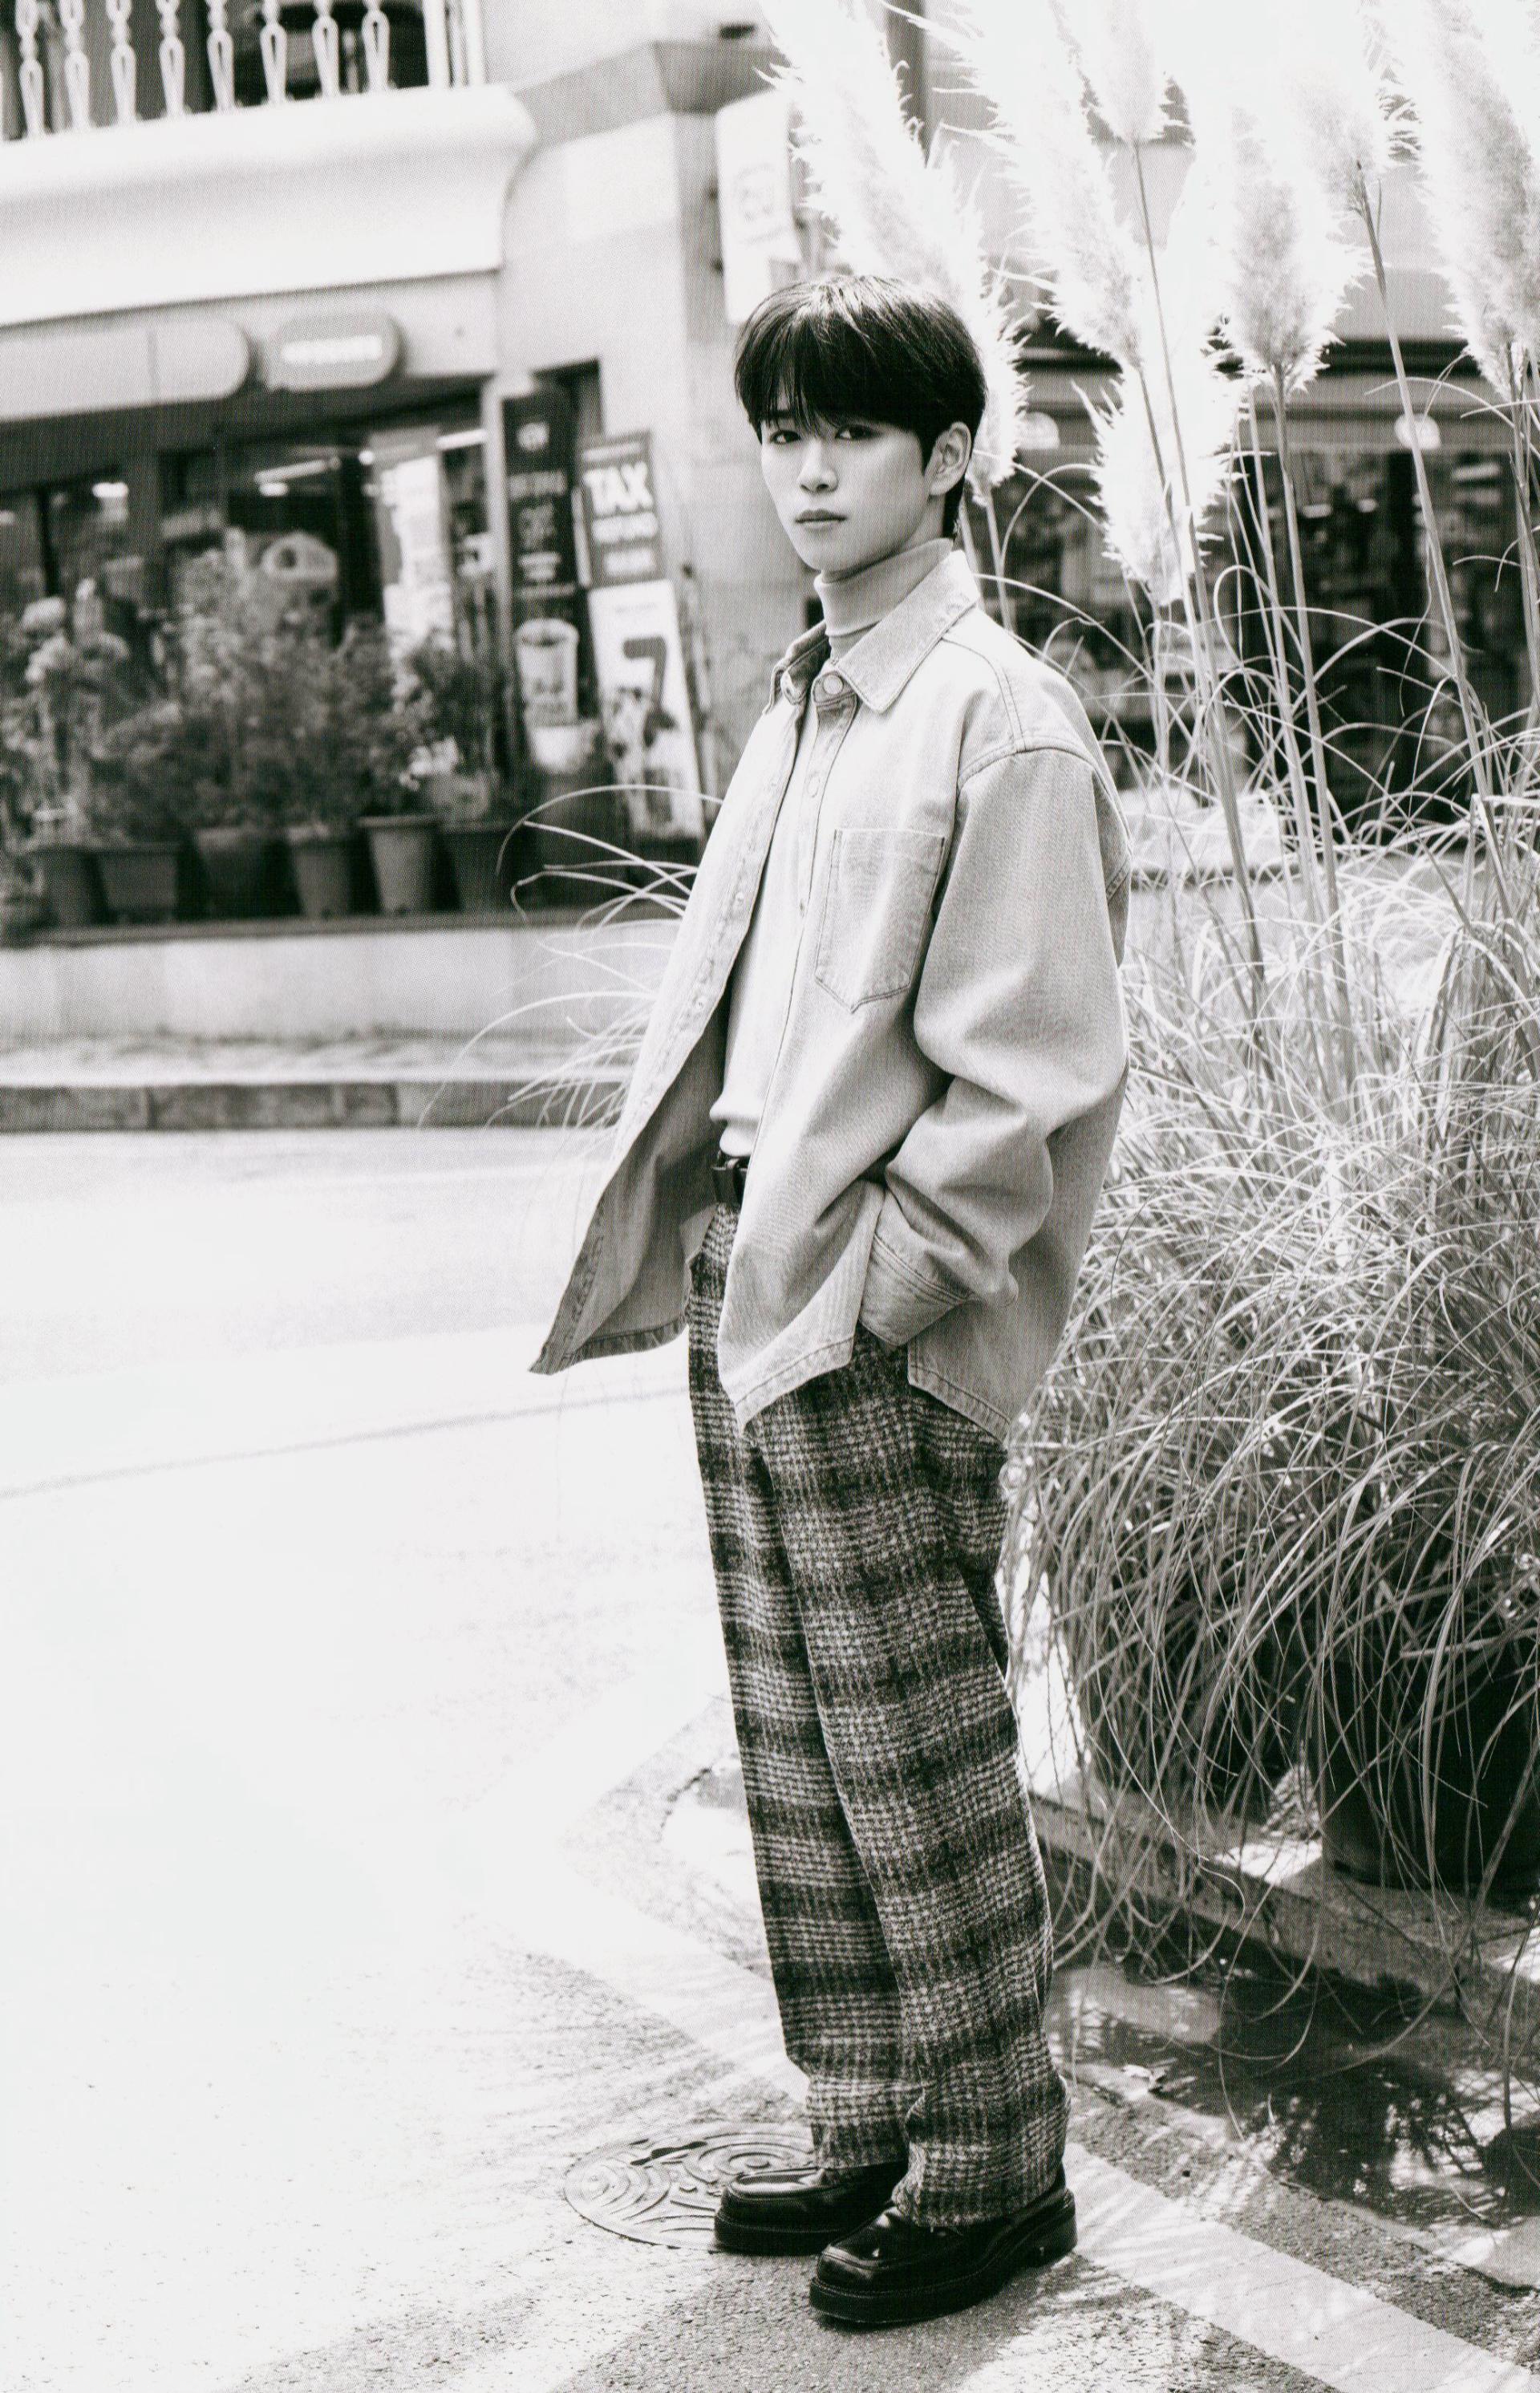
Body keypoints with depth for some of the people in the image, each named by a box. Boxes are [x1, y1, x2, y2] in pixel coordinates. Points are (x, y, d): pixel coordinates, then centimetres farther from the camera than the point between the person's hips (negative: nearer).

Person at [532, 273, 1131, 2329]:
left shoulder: (1002, 724, -11)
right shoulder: (804, 707, 14)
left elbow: (1042, 1074, -15)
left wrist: (874, 1274, -16)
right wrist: (702, 1242, 10)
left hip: (882, 1328, -8)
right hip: (751, 1300, 8)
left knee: (918, 1759, 1)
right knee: (799, 1752, 15)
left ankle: (993, 2171, 16)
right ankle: (872, 2132, 28)